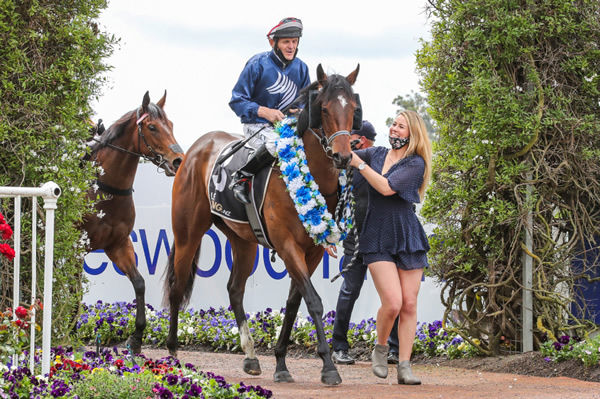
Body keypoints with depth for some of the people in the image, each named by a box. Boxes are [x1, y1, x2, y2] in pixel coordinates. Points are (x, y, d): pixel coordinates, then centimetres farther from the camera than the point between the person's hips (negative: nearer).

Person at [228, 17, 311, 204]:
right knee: (278, 142, -37)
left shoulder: (300, 68, 7)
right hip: (257, 125, -6)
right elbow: (237, 101, -8)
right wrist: (264, 112, -23)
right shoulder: (258, 64, -8)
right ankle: (240, 178, -22)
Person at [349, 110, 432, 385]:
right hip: (378, 239, 1)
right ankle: (380, 350, 9)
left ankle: (404, 367, 3)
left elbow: (387, 187, -15)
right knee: (392, 303, -16)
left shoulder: (416, 163, -3)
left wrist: (360, 164, -13)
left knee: (409, 304, -3)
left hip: (407, 237, -1)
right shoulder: (377, 154, 10)